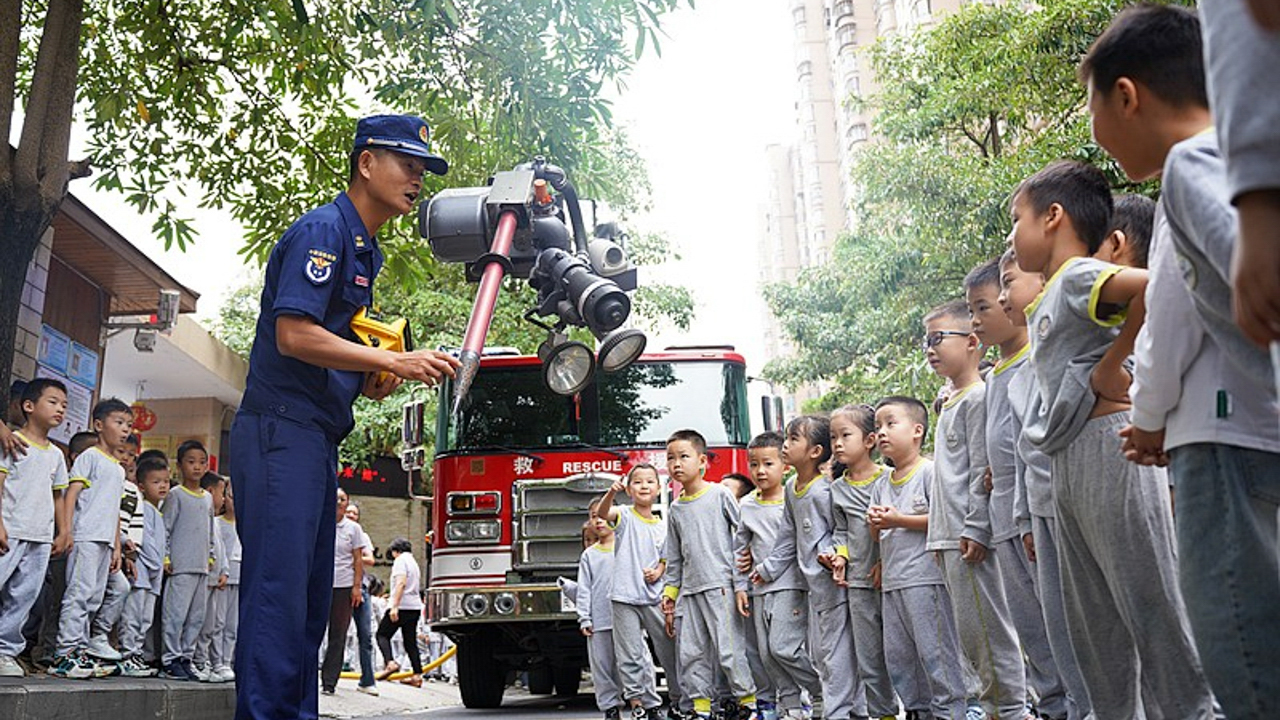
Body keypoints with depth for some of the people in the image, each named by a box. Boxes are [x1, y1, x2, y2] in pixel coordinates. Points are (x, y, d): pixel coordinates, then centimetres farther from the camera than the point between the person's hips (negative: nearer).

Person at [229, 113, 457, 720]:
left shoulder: (365, 250, 21)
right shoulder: (324, 229, -8)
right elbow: (294, 335, -20)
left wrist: (373, 380, 5)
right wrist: (394, 362, -19)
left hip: (317, 439, 10)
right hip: (281, 434, -10)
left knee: (311, 598, 11)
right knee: (278, 589, -11)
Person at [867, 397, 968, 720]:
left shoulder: (929, 471, -6)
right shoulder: (882, 485, 17)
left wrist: (899, 520, -17)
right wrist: (875, 524, -2)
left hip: (925, 577, -8)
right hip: (892, 581, 8)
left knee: (935, 650, -5)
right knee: (897, 654, 12)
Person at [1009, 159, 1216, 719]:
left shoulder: (1079, 275, -8)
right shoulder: (1046, 304, 20)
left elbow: (1153, 286, -28)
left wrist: (1110, 369, -19)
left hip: (1108, 444, -10)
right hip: (1068, 462, 10)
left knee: (1148, 599, -4)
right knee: (1091, 619, 13)